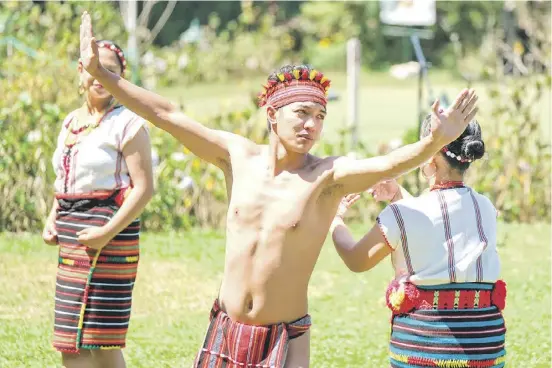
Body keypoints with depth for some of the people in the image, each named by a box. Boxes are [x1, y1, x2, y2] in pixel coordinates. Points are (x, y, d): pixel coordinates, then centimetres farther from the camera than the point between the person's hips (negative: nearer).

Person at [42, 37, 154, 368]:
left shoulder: (127, 123, -9)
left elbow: (144, 187, -15)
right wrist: (52, 220, 8)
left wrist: (107, 232, -21)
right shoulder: (71, 122, 15)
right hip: (71, 236, 8)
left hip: (109, 234, -8)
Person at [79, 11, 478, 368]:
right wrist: (100, 73, 0)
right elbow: (166, 115, 1)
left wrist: (435, 142, -51)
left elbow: (390, 163, -32)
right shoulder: (239, 156, -1)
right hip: (225, 328, 4)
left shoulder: (328, 176, -14)